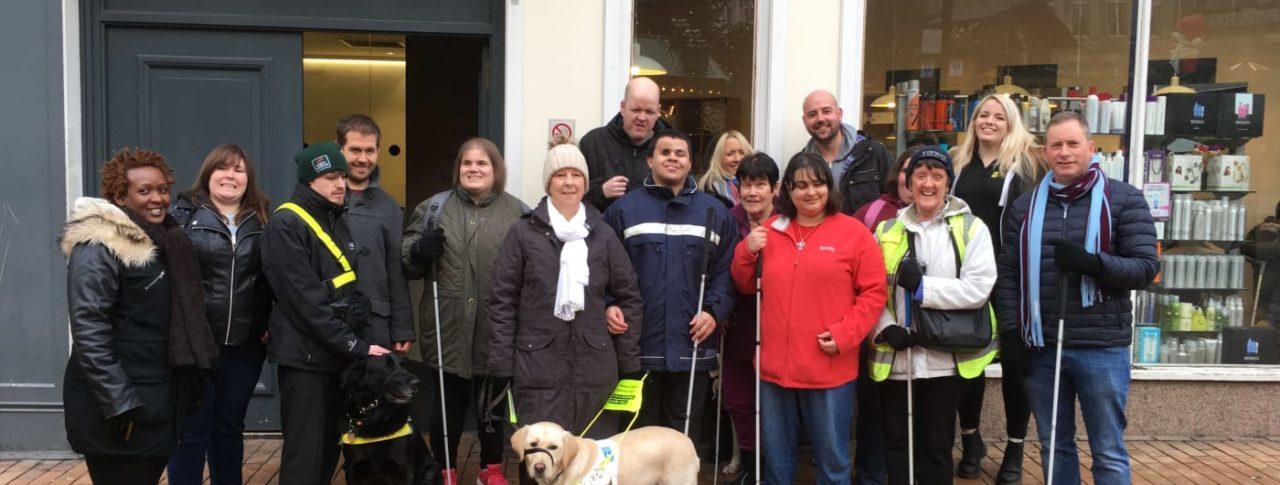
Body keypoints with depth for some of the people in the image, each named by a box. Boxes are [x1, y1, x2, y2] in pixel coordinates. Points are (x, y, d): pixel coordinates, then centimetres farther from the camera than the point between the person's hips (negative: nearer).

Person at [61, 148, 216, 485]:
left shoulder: (164, 240, 12)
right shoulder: (99, 248, -14)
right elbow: (89, 331, -21)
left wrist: (188, 383, 18)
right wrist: (118, 402, -23)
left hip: (156, 399, 8)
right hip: (115, 407, -8)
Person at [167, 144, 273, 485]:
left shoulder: (264, 220, 8)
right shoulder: (183, 214, -1)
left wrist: (272, 324, 3)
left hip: (245, 344, 3)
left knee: (229, 428, 15)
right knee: (191, 431, 4)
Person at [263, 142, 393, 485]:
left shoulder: (337, 220, 13)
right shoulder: (285, 226, -12)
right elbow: (306, 302, -19)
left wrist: (358, 334, 6)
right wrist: (356, 347, -18)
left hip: (339, 355, 8)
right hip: (305, 357, -8)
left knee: (329, 449, 13)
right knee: (304, 455, -3)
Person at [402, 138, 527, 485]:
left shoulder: (517, 212, 3)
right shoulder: (435, 208, 5)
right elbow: (406, 259, 6)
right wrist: (420, 251, -13)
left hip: (496, 330, 0)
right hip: (448, 327, 0)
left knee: (492, 402, 15)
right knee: (448, 403, 10)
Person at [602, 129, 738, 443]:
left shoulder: (715, 211, 9)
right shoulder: (624, 208, 5)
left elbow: (727, 270, 4)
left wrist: (714, 310, -9)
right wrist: (608, 305, -12)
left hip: (692, 346, 1)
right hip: (638, 345, -1)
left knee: (685, 432, 11)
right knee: (639, 432, 10)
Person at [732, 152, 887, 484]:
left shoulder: (853, 232, -3)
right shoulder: (769, 231, 7)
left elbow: (873, 292, -4)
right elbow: (746, 287, 13)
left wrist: (845, 334, -14)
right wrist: (747, 252, -5)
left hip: (830, 369, -3)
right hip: (775, 366, 3)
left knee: (832, 456, 11)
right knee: (776, 455, 18)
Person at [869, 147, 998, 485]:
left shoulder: (971, 228, -1)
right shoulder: (887, 230, 7)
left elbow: (978, 289, -13)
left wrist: (922, 286, -19)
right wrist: (885, 328, -12)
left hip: (947, 360, -2)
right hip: (895, 358, 2)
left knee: (937, 447, 11)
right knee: (898, 445, 13)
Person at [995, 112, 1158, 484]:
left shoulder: (1124, 200, -1)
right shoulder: (1025, 206, 8)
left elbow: (1147, 266, -7)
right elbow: (1009, 274, 6)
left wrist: (1093, 263, -23)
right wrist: (1011, 334, -1)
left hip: (1102, 349, -3)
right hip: (1041, 348, 3)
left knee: (1109, 453, 7)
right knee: (1055, 448, 15)